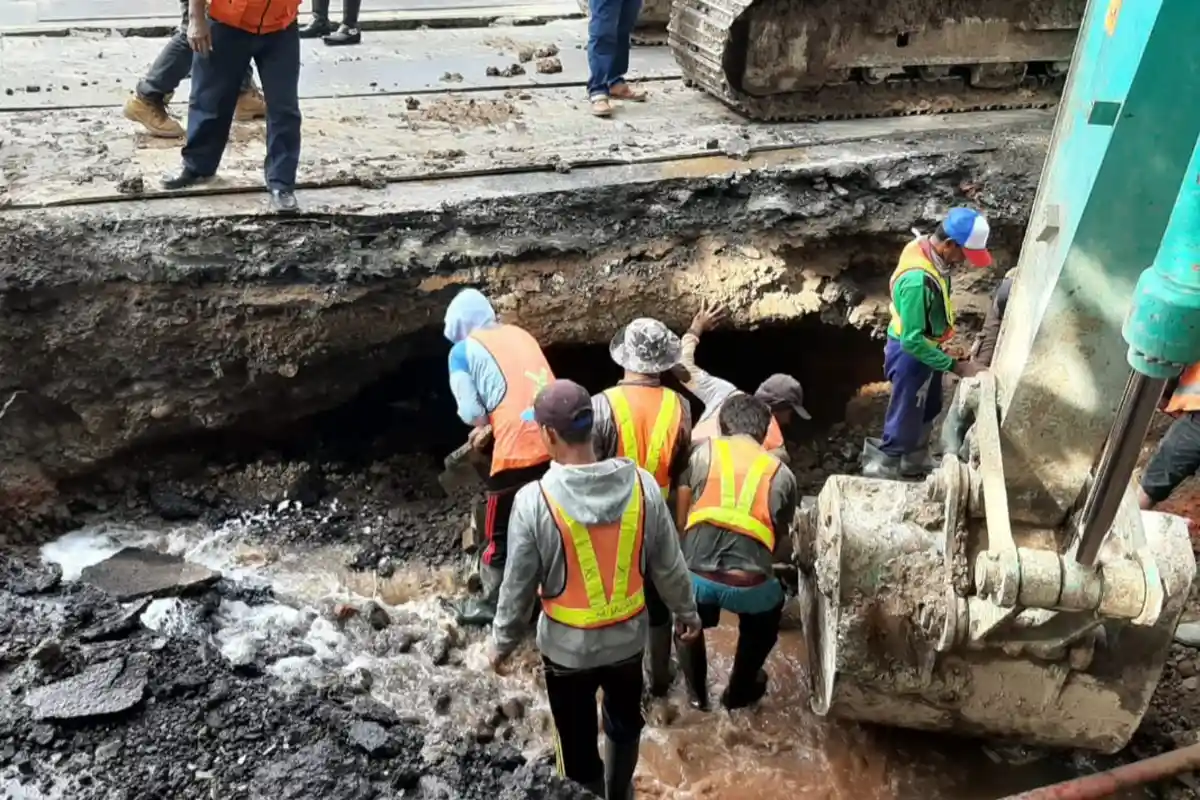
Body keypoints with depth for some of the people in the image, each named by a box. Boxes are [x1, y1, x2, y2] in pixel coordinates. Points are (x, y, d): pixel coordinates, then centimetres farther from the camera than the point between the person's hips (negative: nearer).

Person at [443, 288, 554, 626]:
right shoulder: (520, 334, 19)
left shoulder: (463, 349, 2)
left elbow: (470, 413, -3)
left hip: (518, 454, -6)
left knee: (500, 533, 15)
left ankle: (492, 604, 30)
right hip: (555, 446, 6)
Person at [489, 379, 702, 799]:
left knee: (578, 740, 20)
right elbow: (669, 565, -5)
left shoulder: (534, 500, -25)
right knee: (625, 723, 29)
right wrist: (686, 612, 13)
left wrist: (502, 642, 3)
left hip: (567, 647, -3)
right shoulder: (641, 484, -16)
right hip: (628, 637, 4)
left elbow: (519, 586, -14)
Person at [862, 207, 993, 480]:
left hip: (925, 347, 10)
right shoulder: (918, 280, -37)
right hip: (911, 355, -10)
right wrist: (955, 366, -26)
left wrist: (943, 345, 17)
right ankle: (880, 474, 27)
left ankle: (915, 464, 49)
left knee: (926, 411, 27)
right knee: (903, 422, 8)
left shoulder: (924, 247, -8)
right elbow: (912, 341, -32)